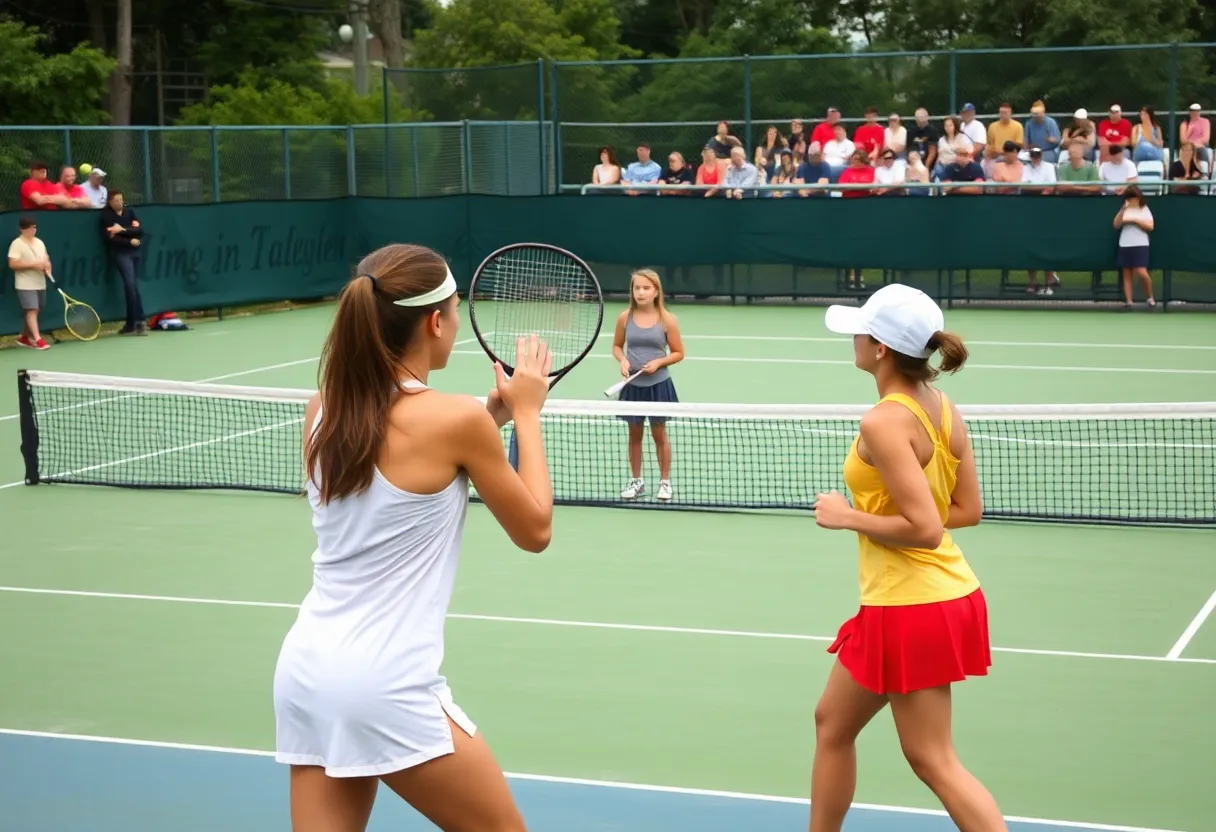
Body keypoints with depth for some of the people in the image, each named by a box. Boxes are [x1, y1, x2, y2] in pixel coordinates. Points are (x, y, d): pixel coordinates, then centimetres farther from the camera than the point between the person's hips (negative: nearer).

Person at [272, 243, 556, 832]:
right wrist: (526, 414, 10)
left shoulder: (323, 411, 5)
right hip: (388, 685, -6)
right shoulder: (456, 419, -12)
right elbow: (534, 530, 1)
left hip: (304, 669, 6)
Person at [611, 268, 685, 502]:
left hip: (658, 384, -2)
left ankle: (665, 481, 21)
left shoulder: (667, 320, -8)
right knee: (634, 434, 11)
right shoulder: (625, 318, -2)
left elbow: (678, 353, -1)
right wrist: (623, 360, -10)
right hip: (633, 385, 2)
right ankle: (636, 480, 25)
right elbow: (617, 346, 11)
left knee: (659, 433, 9)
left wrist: (659, 362, -17)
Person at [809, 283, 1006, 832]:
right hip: (950, 596, 10)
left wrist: (849, 516, -13)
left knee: (933, 761, 3)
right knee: (832, 722, 22)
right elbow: (967, 511, 9)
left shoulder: (883, 422, -21)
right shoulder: (943, 410, 4)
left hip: (911, 609, -10)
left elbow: (925, 529, -25)